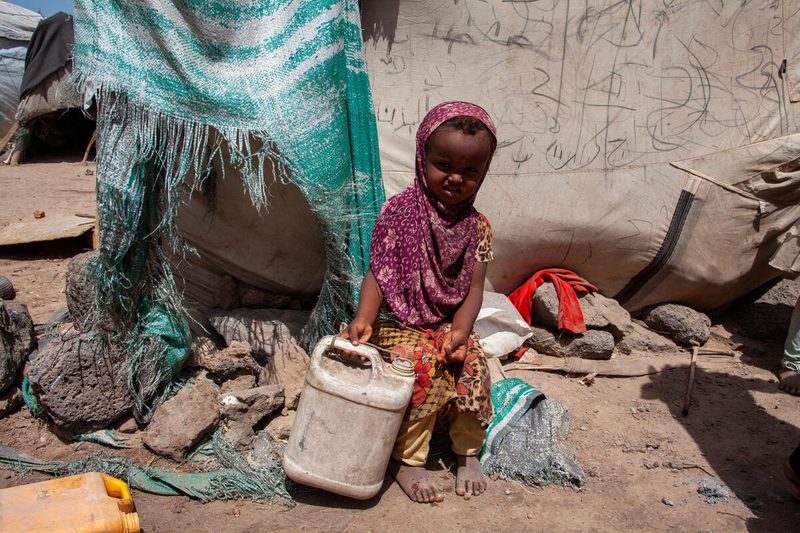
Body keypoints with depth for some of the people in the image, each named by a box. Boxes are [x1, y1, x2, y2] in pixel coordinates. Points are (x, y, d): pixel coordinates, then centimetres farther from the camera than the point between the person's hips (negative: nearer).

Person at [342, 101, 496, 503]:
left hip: (450, 323, 3)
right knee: (422, 367, -28)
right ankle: (407, 460, -9)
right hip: (400, 322, -3)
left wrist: (459, 330, -20)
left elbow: (474, 287, -3)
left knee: (473, 368, -19)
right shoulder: (399, 212, -9)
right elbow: (378, 271, -12)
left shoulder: (477, 226, 1)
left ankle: (467, 452, 8)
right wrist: (363, 318, -28)